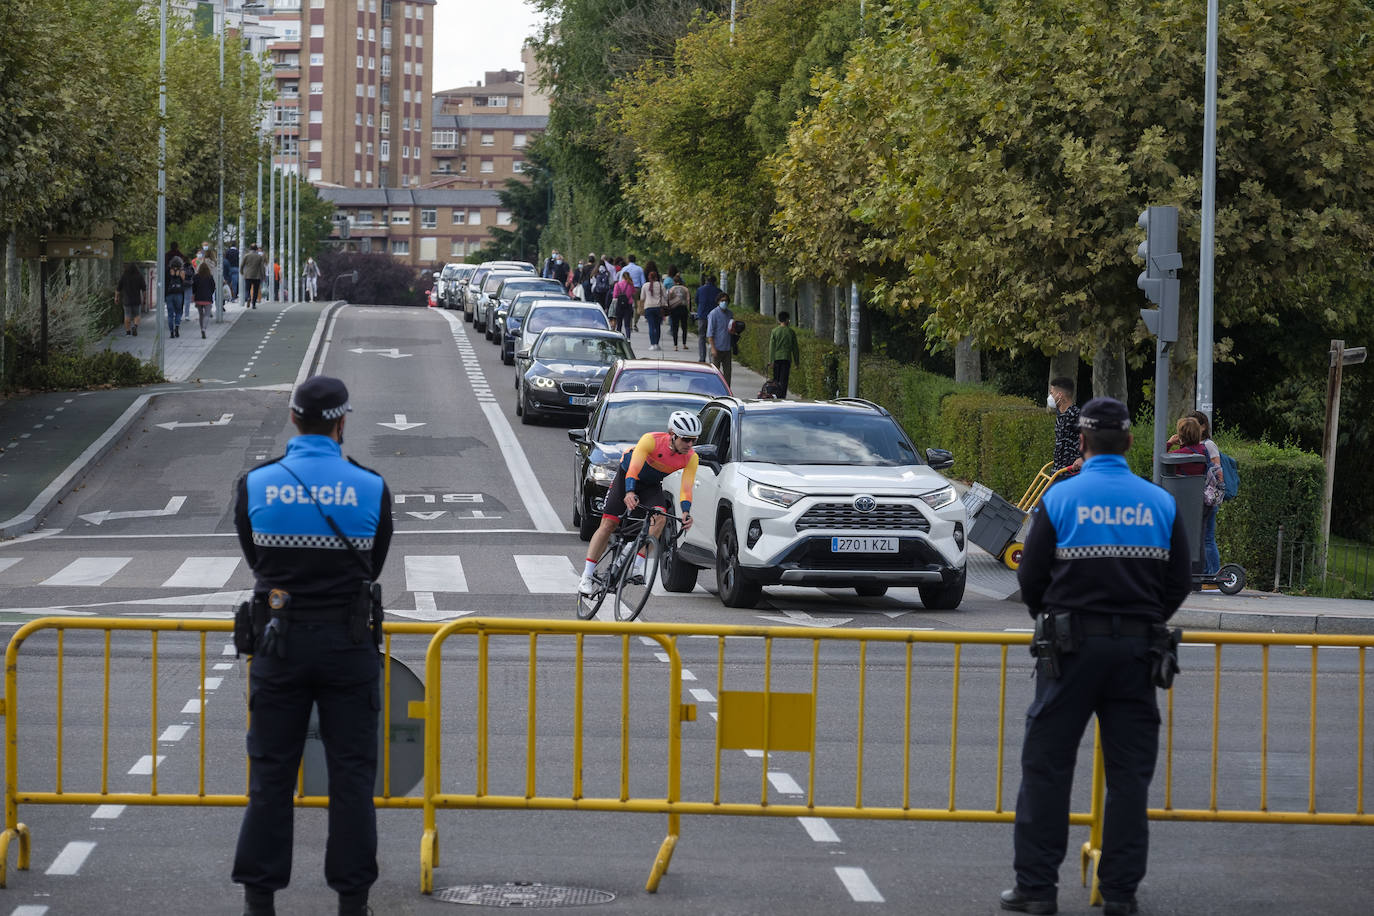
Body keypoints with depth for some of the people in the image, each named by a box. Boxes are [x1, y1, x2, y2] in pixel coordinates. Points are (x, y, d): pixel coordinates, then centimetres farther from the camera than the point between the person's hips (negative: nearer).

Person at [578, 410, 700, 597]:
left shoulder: (691, 458, -21)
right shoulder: (651, 441, -33)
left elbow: (686, 488, -25)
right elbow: (633, 469, -42)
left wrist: (686, 513, -44)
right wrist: (629, 493, -60)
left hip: (652, 486, 3)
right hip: (626, 477, -3)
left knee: (660, 518, -26)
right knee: (608, 525, -10)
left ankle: (637, 566, -22)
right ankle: (586, 578, -6)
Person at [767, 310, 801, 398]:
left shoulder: (775, 331, 1)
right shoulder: (791, 332, 1)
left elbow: (771, 347, -1)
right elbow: (795, 348, 5)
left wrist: (771, 360, 0)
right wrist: (796, 361, 12)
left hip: (776, 358, 1)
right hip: (786, 358, -1)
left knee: (776, 379, 10)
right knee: (784, 380, -2)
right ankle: (782, 396, -9)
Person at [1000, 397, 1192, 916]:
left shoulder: (1061, 498, -4)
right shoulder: (1160, 504, 4)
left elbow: (1030, 577, 1)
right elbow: (1179, 582, 8)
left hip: (1073, 645, -2)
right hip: (1138, 650, 2)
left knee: (1046, 765, 3)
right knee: (1129, 771, 7)